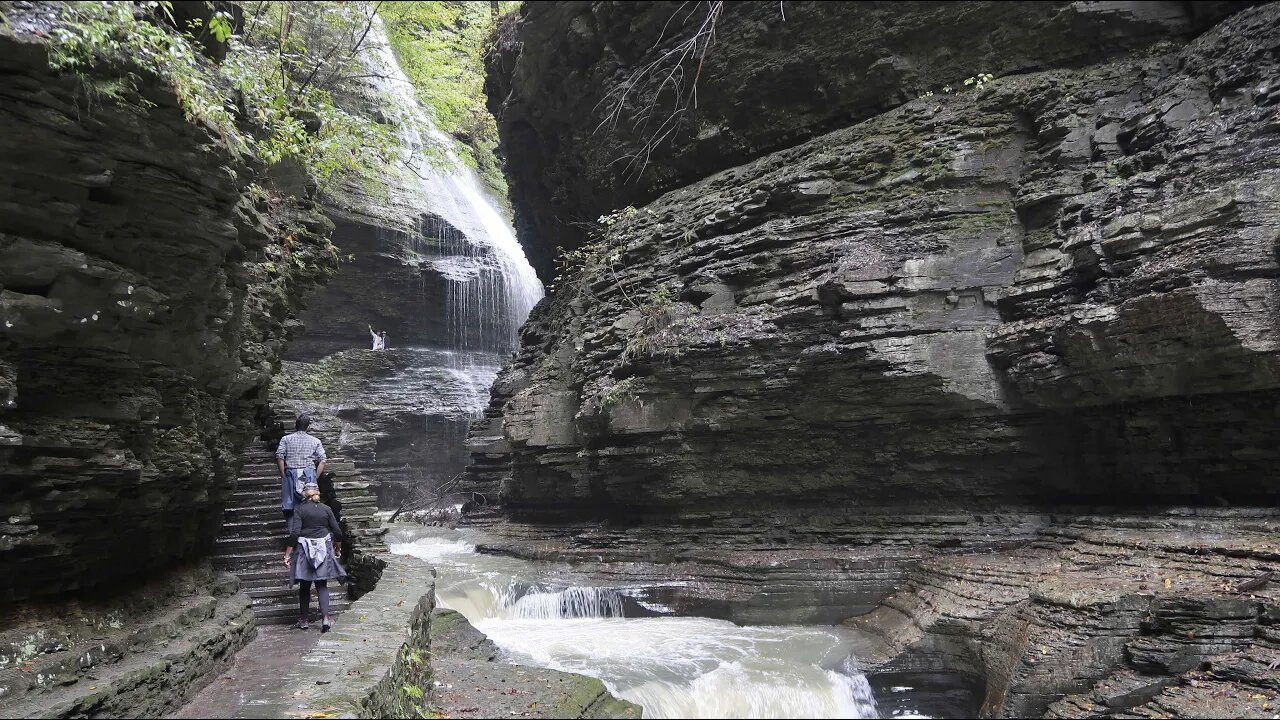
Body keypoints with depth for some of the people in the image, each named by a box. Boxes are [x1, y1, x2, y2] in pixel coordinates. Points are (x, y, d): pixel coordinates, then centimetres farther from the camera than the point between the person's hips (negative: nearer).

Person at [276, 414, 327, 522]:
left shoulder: (286, 439, 10)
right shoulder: (316, 441, 12)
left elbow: (279, 457, -1)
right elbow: (322, 461, 4)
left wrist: (283, 476, 5)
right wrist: (315, 477, 8)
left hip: (291, 472, 0)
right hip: (309, 472, 1)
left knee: (289, 509, 3)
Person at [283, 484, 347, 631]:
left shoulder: (299, 510, -3)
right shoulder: (326, 509, 4)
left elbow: (294, 533, -12)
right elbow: (337, 532, 4)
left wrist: (287, 555, -8)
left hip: (304, 548, -1)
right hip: (324, 547, 1)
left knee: (304, 586, 11)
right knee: (322, 585, 6)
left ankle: (304, 620, 16)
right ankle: (325, 617, -9)